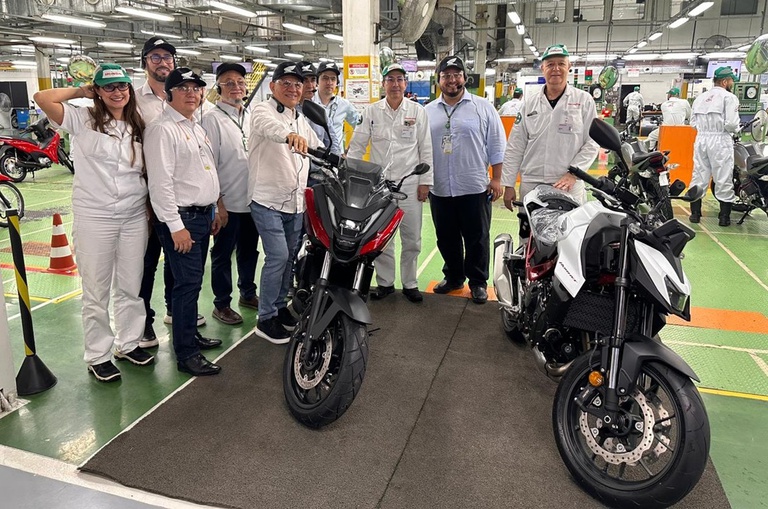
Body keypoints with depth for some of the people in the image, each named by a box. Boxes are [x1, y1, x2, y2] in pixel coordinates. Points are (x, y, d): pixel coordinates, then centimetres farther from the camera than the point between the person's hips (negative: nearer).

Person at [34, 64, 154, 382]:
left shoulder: (137, 127, 10)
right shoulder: (83, 120, -2)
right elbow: (43, 98, -16)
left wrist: (151, 205, 10)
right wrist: (80, 91, -1)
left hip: (135, 216, 4)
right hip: (94, 217, -4)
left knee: (130, 288, 14)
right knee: (96, 292, 6)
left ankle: (129, 343, 30)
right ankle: (97, 356, 19)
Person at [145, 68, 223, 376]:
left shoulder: (197, 128, 17)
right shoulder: (162, 130, -12)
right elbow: (160, 182, -18)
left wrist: (213, 211, 20)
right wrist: (176, 226, -20)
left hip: (202, 215, 9)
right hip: (180, 218, -9)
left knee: (193, 281, 16)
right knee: (188, 283, -8)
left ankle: (191, 334, 28)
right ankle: (185, 354, 0)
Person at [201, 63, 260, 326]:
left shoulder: (251, 117, 11)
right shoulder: (212, 118, -8)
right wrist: (217, 203, -14)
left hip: (252, 199, 6)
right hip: (227, 202, -6)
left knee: (249, 250, 18)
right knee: (222, 254, 6)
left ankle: (248, 293, 34)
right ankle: (221, 304, 18)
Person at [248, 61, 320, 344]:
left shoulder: (302, 120, 17)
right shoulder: (263, 110, -7)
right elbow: (269, 126, -32)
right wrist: (290, 135, -53)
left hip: (296, 202, 7)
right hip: (267, 200, -7)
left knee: (289, 257, 14)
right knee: (278, 256, -13)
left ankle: (280, 305, 31)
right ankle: (265, 319, -1)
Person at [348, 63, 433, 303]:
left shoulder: (418, 111, 4)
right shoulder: (371, 111, 5)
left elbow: (426, 149, 4)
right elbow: (356, 146, 5)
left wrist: (425, 182, -1)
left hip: (409, 184, -1)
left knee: (412, 238, 5)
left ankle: (410, 283, 19)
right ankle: (385, 282, 21)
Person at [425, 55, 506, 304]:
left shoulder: (483, 107, 0)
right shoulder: (428, 111, 8)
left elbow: (496, 145, 1)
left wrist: (496, 178, -3)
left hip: (474, 188, -3)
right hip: (439, 189, 3)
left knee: (477, 239, 5)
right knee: (446, 238, 14)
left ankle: (478, 282, 20)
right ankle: (453, 276, 31)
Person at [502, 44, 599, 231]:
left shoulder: (584, 100, 5)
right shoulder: (529, 103, 11)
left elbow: (592, 142, 1)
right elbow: (515, 147, 10)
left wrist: (573, 173, -12)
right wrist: (508, 184, 5)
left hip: (569, 186, -2)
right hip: (530, 186, 2)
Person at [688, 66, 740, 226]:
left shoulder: (700, 98, 11)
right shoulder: (729, 97, -7)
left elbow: (693, 122, 9)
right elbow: (731, 123, -14)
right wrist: (735, 129, 6)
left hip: (701, 139, 6)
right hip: (720, 141, -5)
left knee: (698, 177, 10)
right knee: (723, 180, 1)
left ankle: (695, 213, 14)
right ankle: (724, 217, 6)